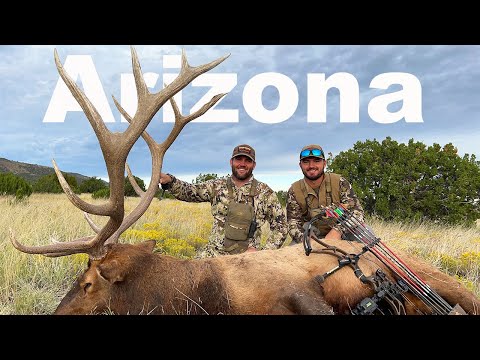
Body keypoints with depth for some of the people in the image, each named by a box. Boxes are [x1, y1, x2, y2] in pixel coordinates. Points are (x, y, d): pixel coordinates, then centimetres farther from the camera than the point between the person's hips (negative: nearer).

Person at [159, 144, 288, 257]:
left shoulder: (265, 193, 0)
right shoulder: (217, 186, 6)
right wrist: (169, 181, -22)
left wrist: (263, 252, -7)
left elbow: (281, 227, 2)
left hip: (246, 257, -1)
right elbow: (189, 192, -3)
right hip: (214, 253, 1)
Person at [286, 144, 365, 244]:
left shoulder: (339, 182, -9)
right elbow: (293, 222, -6)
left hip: (341, 235, 0)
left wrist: (337, 230, -33)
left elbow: (356, 210, -14)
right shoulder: (294, 191, -6)